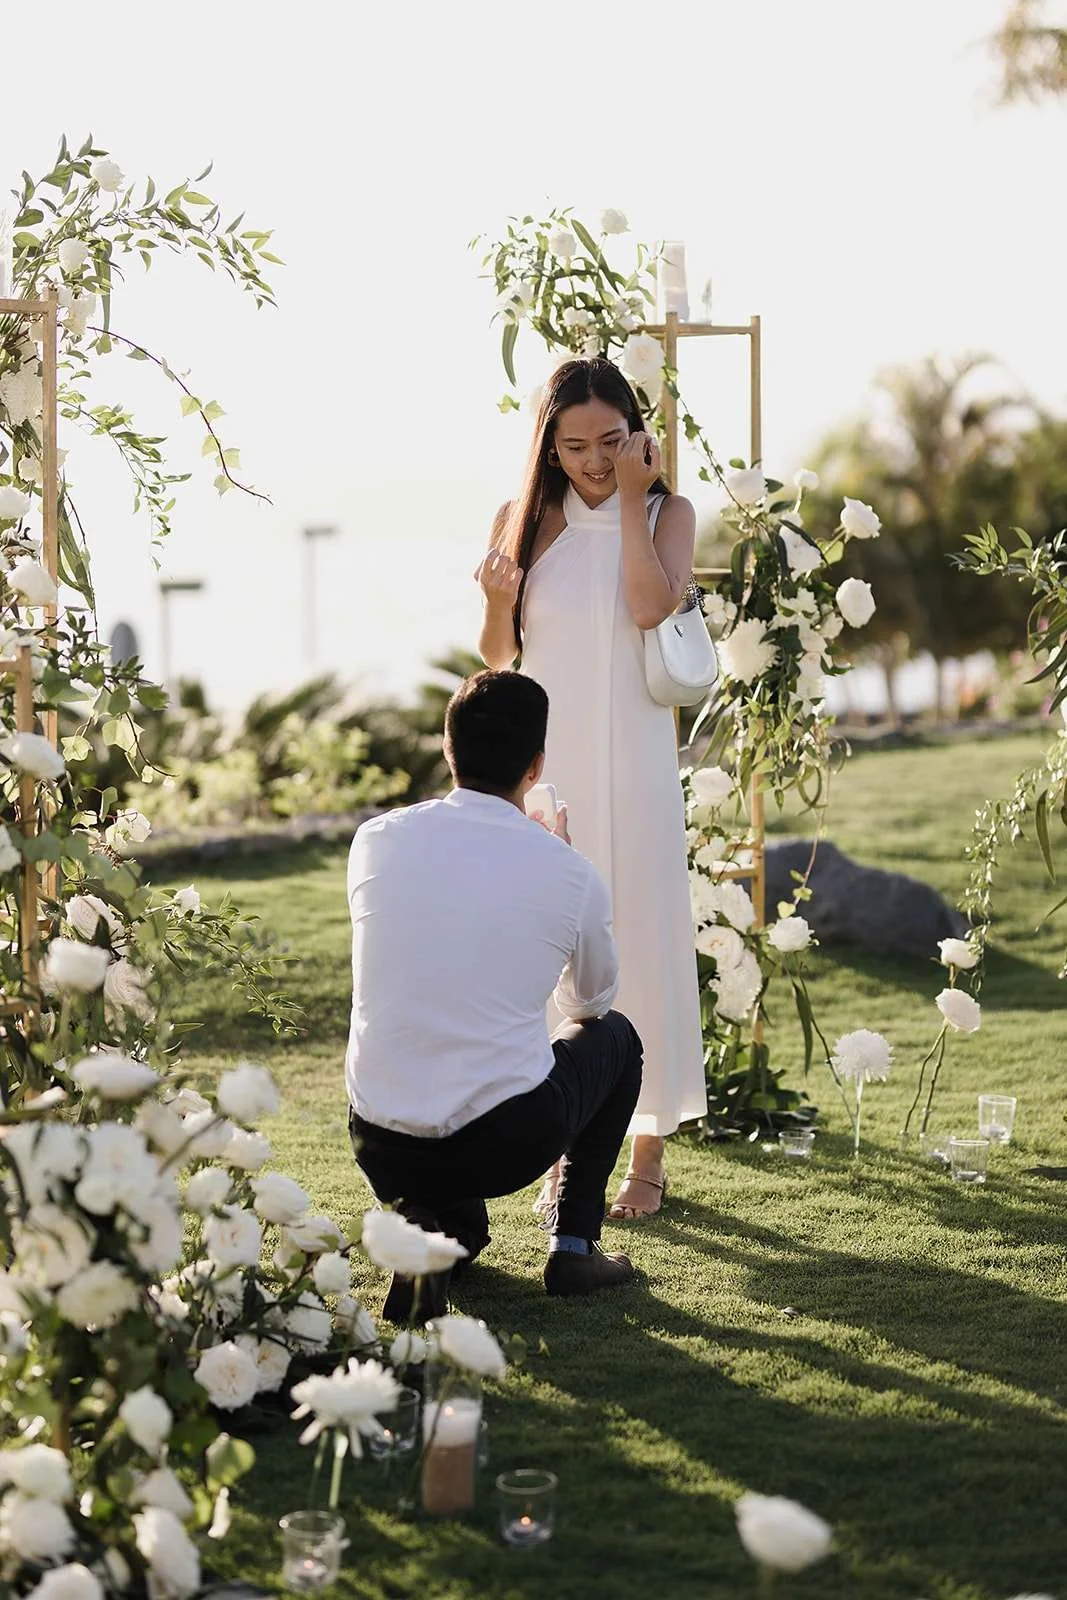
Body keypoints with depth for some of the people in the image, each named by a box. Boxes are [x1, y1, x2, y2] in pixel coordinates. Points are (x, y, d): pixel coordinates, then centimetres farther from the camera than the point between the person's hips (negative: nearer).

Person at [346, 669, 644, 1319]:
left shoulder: (377, 840, -1)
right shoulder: (570, 874, -6)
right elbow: (591, 1001, 16)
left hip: (380, 1149, 3)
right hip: (509, 1145, -2)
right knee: (614, 1036, 27)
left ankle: (435, 1225, 13)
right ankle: (574, 1245, 21)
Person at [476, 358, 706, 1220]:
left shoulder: (666, 515, 1)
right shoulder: (523, 520, 6)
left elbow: (650, 606, -17)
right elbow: (497, 655, 10)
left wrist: (632, 501, -11)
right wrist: (497, 599, -11)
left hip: (632, 768, -2)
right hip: (545, 762, 2)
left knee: (639, 940, 0)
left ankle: (650, 1150, 9)